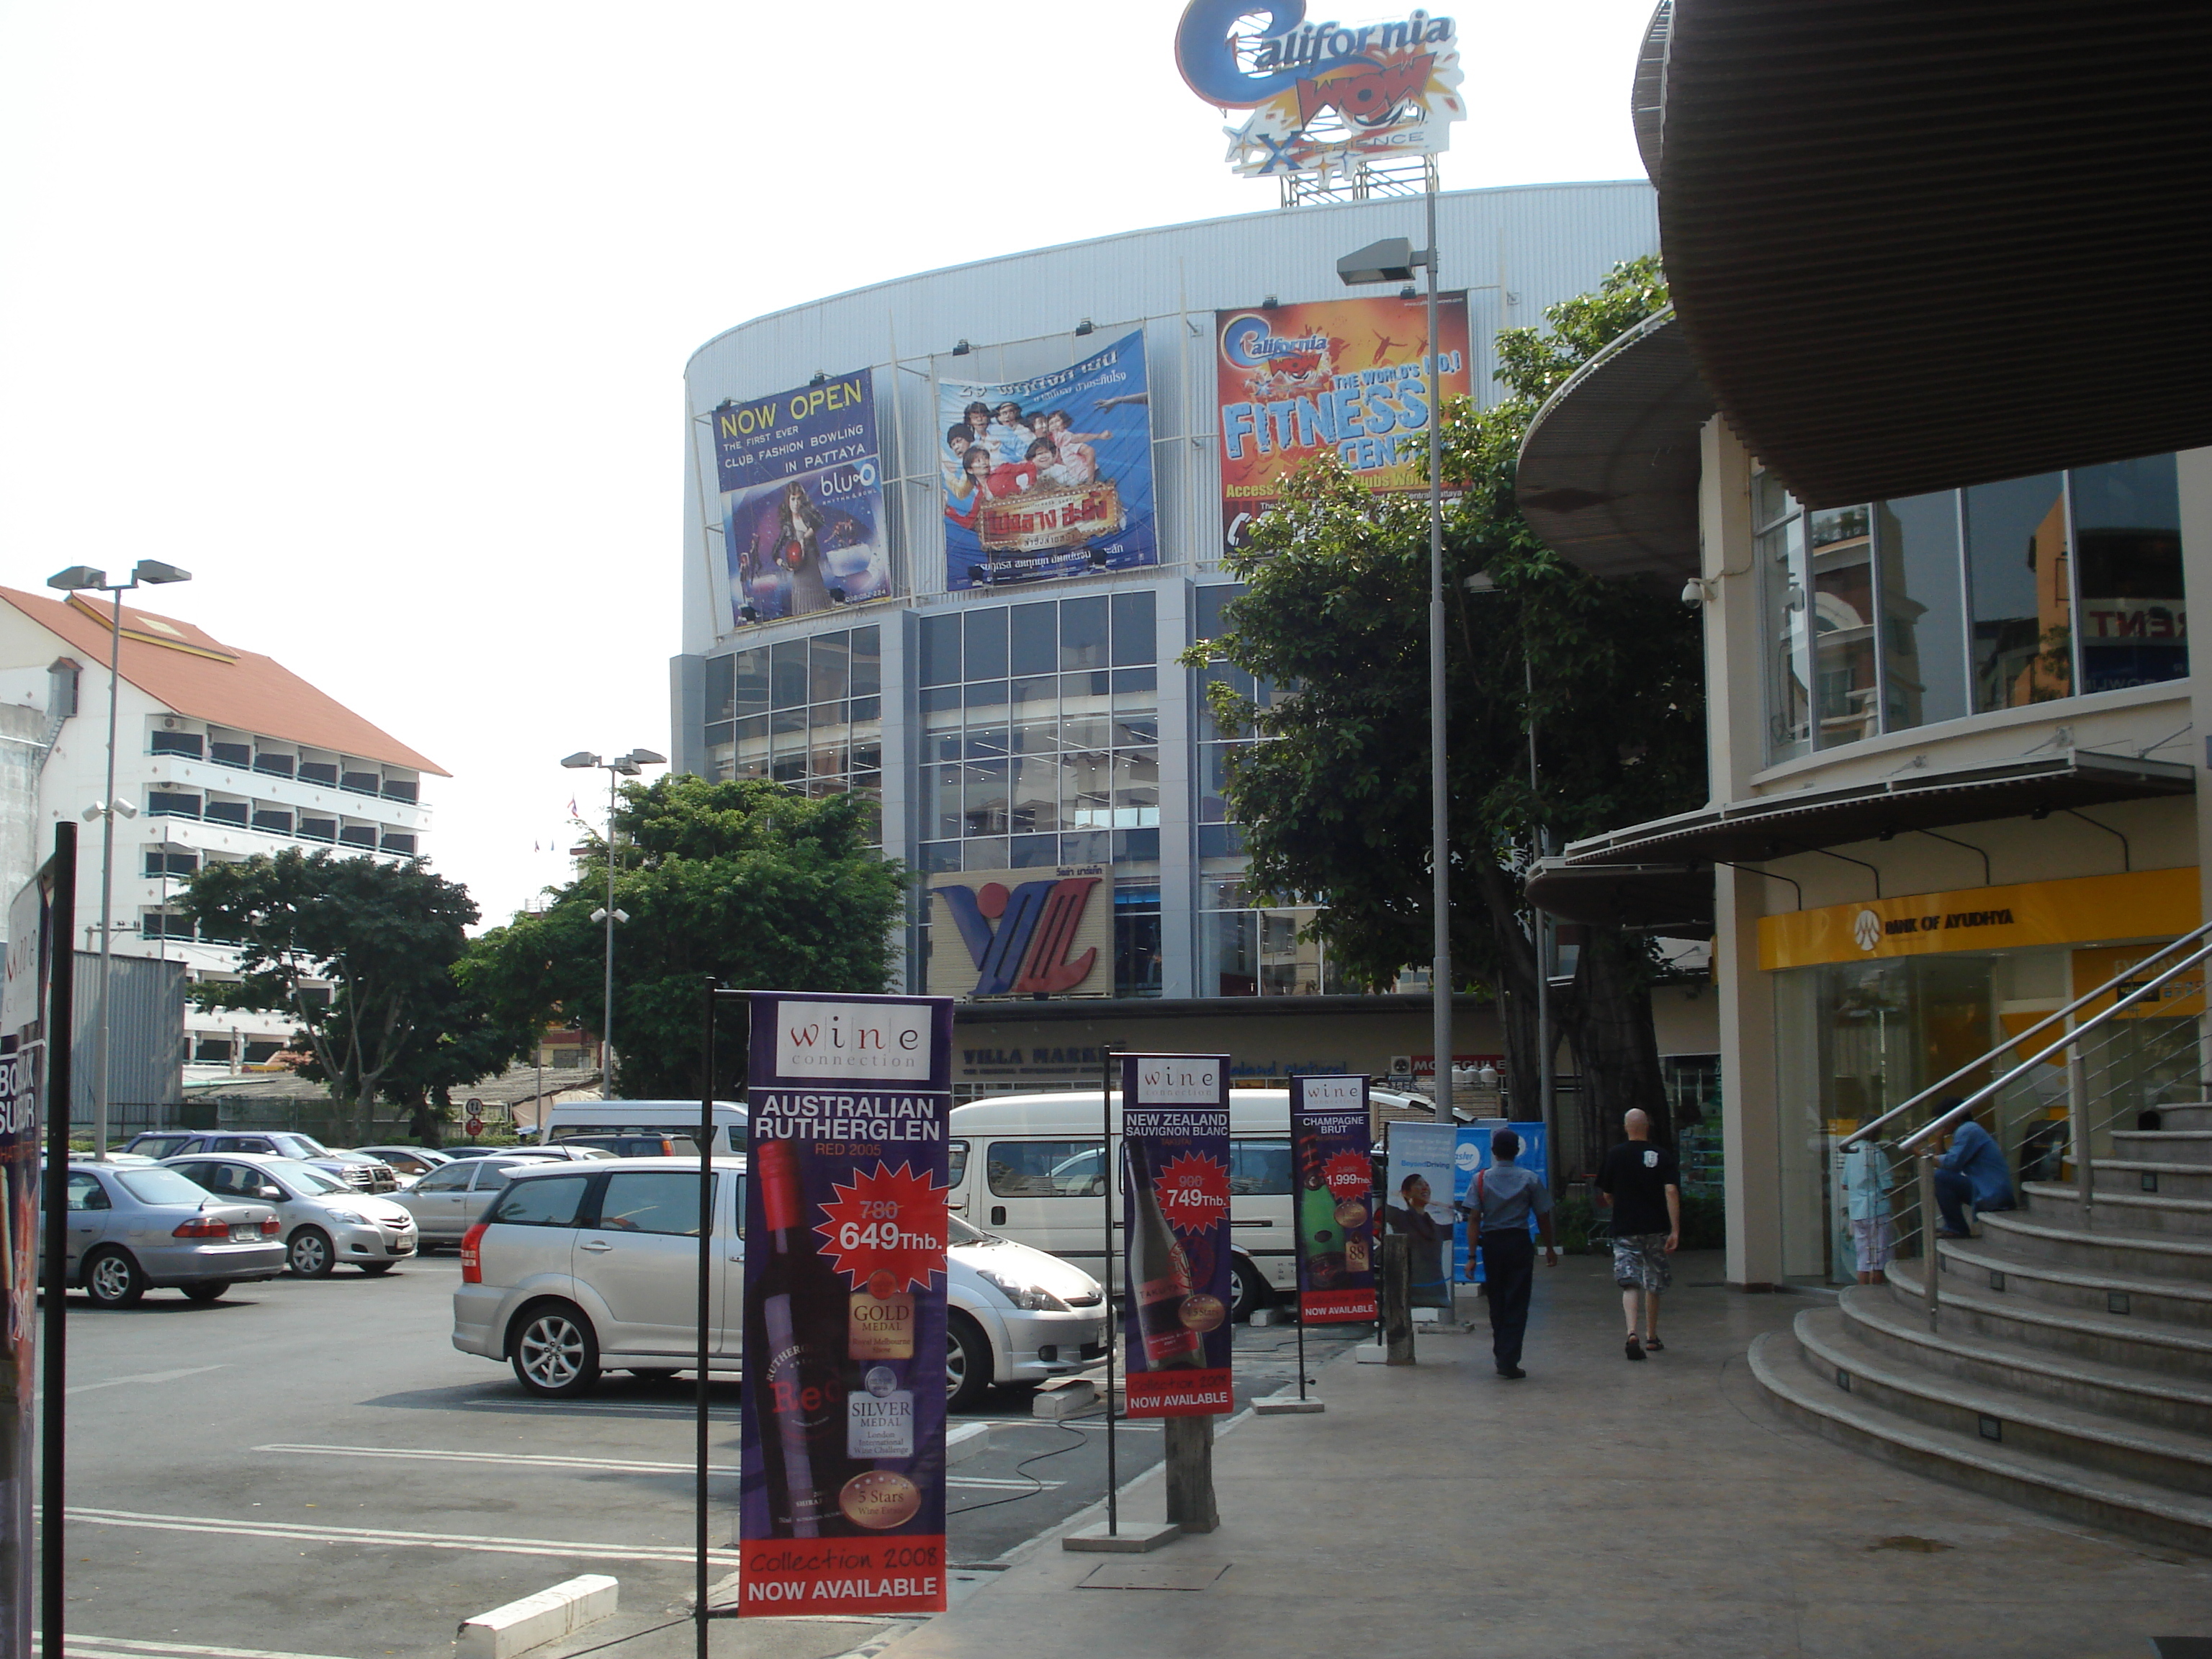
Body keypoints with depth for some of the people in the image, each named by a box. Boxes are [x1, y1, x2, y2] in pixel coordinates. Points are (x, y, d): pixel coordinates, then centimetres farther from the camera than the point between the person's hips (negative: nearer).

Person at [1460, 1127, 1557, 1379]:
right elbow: (1543, 1216, 2)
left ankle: (1501, 1356, 23)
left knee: (1497, 1303, 15)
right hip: (1520, 1242, -1)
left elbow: (1474, 1218, -6)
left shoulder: (1481, 1179, -1)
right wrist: (1550, 1248, 15)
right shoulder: (1530, 1179, -2)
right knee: (1517, 1304, 0)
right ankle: (1509, 1361, -6)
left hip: (1491, 1243, 1)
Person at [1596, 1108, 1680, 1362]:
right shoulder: (1662, 1156, -1)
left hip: (1624, 1229, -1)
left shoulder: (1615, 1156, 1)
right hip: (1656, 1228, 1)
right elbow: (1671, 1192, -11)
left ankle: (1633, 1333, -27)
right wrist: (1675, 1231, -12)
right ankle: (1651, 1338, 25)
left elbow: (1607, 1196, 8)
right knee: (1653, 1285, 15)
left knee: (1630, 1284, -5)